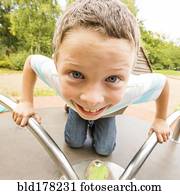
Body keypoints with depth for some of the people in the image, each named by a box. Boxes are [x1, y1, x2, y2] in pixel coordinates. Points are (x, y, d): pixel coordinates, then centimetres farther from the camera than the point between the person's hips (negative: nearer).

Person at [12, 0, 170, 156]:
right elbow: (30, 61, -19)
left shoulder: (134, 89, -43)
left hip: (107, 112, 1)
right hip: (77, 108, 0)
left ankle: (95, 124, 33)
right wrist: (26, 102, -21)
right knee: (74, 143, 9)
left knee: (104, 150, 4)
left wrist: (160, 119, -10)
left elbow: (163, 82, -20)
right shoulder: (54, 74, -42)